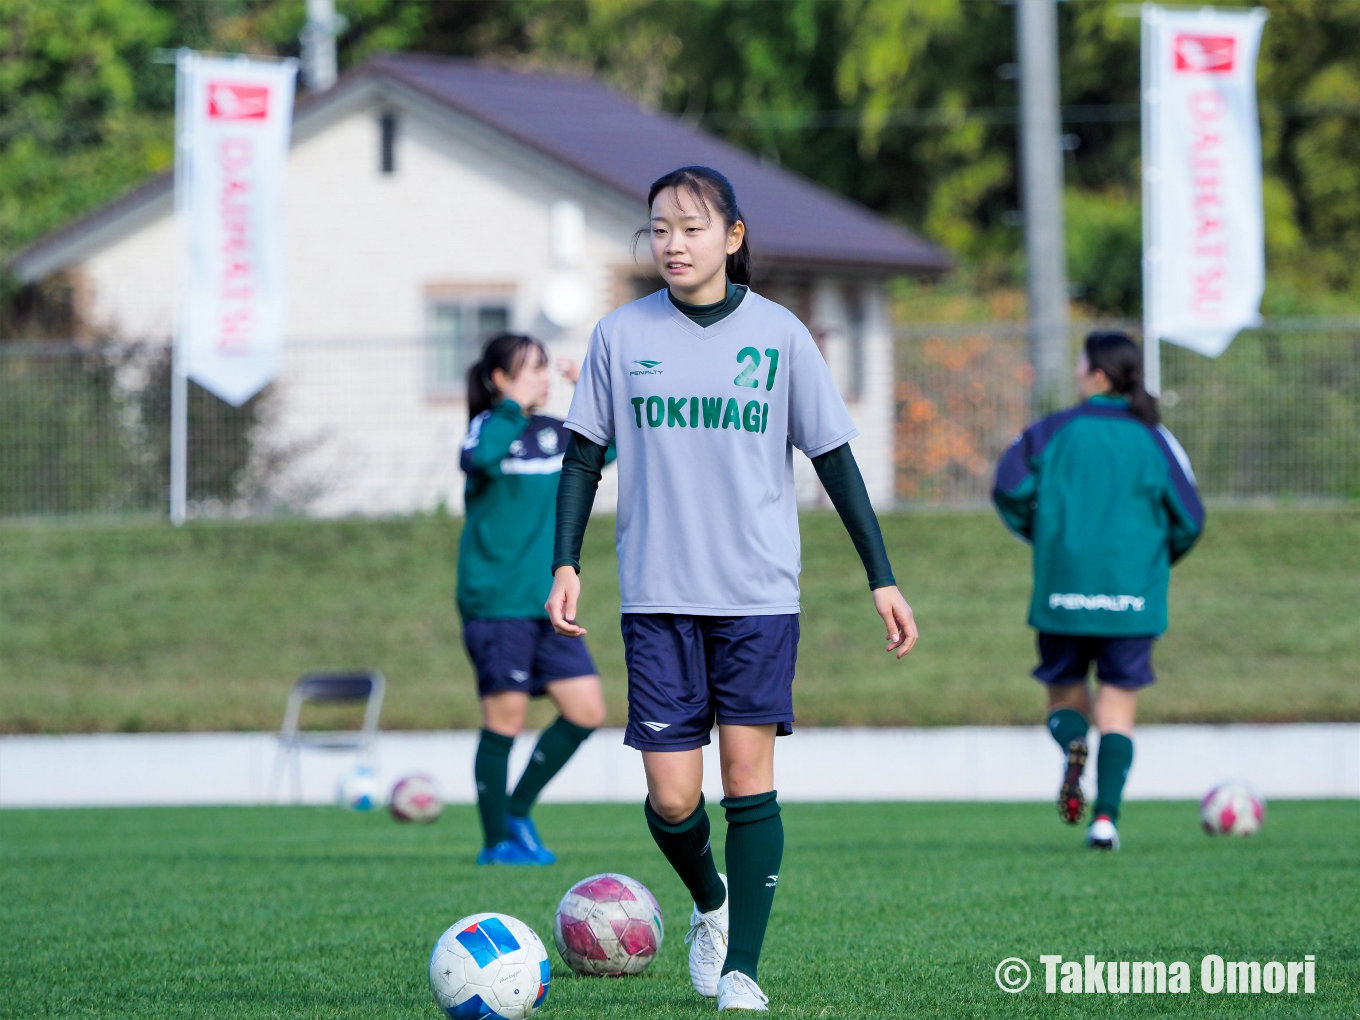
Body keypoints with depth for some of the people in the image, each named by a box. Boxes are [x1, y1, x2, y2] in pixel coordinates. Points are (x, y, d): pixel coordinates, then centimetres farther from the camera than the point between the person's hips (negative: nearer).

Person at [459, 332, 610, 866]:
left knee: (587, 711, 2)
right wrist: (515, 406, -23)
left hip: (548, 602, 7)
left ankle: (518, 811, 16)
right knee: (506, 717, -4)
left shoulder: (555, 434, 11)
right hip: (496, 601, -7)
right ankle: (497, 840, 8)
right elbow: (478, 457, -32)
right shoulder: (488, 427, -8)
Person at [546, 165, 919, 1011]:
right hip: (658, 594, 1)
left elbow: (834, 458, 5)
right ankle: (709, 901, 27)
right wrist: (567, 562, 1)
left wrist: (883, 578, 3)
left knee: (749, 775, -7)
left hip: (760, 592, -1)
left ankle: (742, 966, 1)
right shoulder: (622, 336, 4)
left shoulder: (778, 335, 1)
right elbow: (585, 456, 11)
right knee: (671, 797, -4)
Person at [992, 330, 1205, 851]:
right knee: (1118, 706, 5)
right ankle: (1106, 815, -9)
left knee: (1065, 694, 15)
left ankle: (1073, 745, -20)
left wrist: (1038, 534, 9)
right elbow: (1189, 519, 1)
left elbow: (1010, 488, -9)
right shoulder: (1155, 440, 3)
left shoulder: (1054, 431, 0)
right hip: (1133, 594, 0)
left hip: (1064, 590, 0)